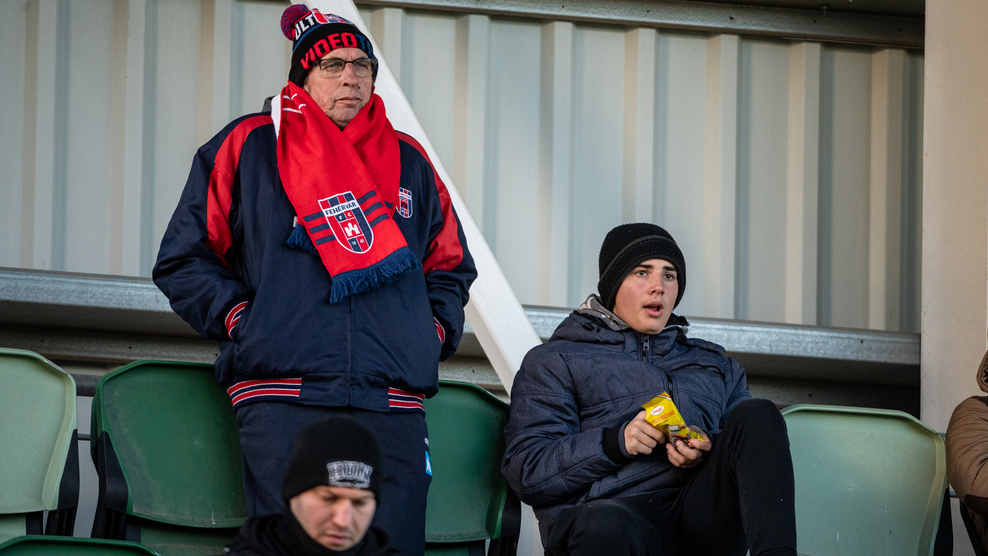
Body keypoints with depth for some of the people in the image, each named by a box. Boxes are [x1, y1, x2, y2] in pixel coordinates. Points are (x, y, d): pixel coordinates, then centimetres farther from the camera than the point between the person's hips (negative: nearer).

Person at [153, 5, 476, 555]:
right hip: (282, 405, -3)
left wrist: (433, 333, 14)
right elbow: (184, 259, 13)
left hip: (394, 409, 3)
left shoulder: (409, 161, 21)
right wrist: (240, 318, 0)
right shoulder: (249, 146, 12)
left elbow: (451, 268, 32)